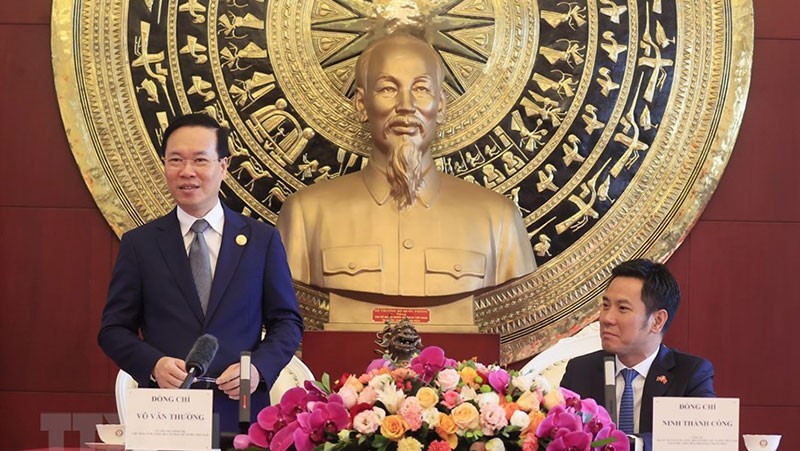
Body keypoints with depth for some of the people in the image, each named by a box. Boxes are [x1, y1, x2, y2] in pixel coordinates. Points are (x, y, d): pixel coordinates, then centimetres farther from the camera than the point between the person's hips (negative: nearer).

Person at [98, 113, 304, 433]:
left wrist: (259, 368, -10)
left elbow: (287, 322, 8)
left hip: (240, 413, 0)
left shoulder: (263, 240, 6)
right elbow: (113, 328, 6)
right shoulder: (139, 244, 6)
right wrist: (154, 365, -13)